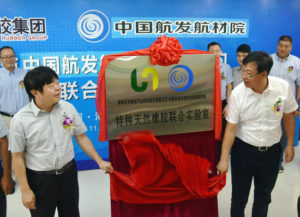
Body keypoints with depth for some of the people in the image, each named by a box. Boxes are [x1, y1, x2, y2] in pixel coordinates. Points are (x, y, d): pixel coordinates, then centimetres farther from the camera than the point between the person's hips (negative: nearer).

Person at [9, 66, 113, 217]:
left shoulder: (68, 108, -8)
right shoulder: (20, 120, -17)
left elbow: (81, 137, 3)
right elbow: (17, 157, -9)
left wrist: (99, 161, 3)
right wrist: (25, 190, -7)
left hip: (68, 173, 3)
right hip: (40, 179, -3)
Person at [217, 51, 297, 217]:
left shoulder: (283, 87, -14)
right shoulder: (237, 93, -19)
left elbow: (288, 116, 2)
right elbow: (231, 128, -16)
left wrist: (290, 145, 5)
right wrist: (224, 160, -18)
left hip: (271, 150, 2)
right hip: (243, 150, -2)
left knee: (264, 194, 20)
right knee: (239, 195, 12)